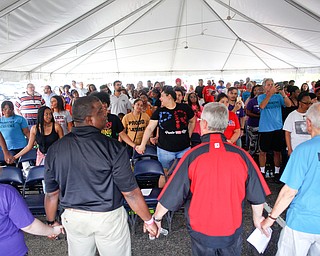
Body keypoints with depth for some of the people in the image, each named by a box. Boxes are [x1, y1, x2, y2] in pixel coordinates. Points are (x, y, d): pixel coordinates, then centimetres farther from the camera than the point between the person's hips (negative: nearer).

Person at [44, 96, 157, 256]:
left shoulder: (55, 150, -8)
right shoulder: (113, 147, -20)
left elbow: (51, 193, 1)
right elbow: (130, 192, -17)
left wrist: (51, 222, 17)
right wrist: (149, 220, -4)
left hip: (73, 217, 4)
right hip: (109, 217, -3)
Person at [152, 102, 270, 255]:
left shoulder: (192, 156, -21)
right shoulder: (241, 155, -15)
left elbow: (171, 195, -15)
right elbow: (258, 196, -5)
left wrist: (156, 218, 2)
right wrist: (257, 217, 14)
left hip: (201, 232, -1)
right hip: (232, 231, 1)